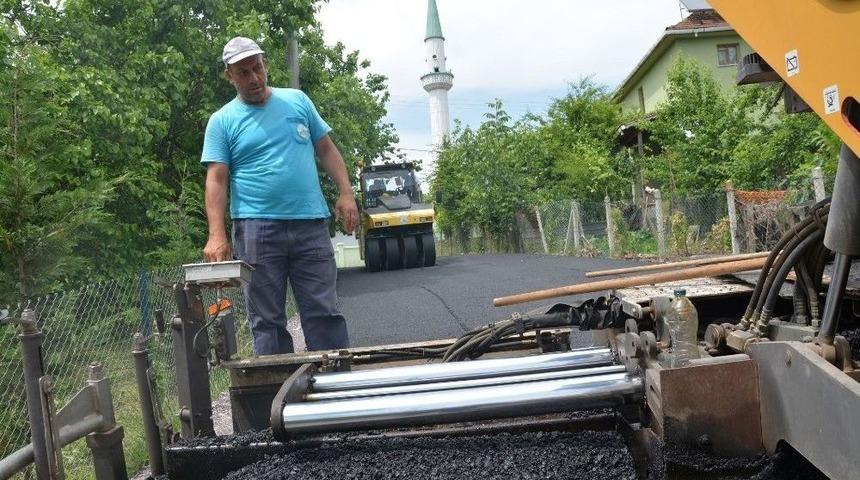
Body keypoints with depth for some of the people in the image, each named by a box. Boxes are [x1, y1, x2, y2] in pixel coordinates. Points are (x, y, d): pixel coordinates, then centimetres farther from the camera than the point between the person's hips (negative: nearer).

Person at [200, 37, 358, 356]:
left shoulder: (297, 100, 13)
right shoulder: (222, 121, 6)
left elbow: (326, 149, 15)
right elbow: (216, 180, -1)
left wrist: (346, 194, 1)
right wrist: (217, 236, -13)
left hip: (311, 224, 1)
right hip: (256, 230, -1)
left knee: (324, 312, 2)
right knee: (267, 320, 4)